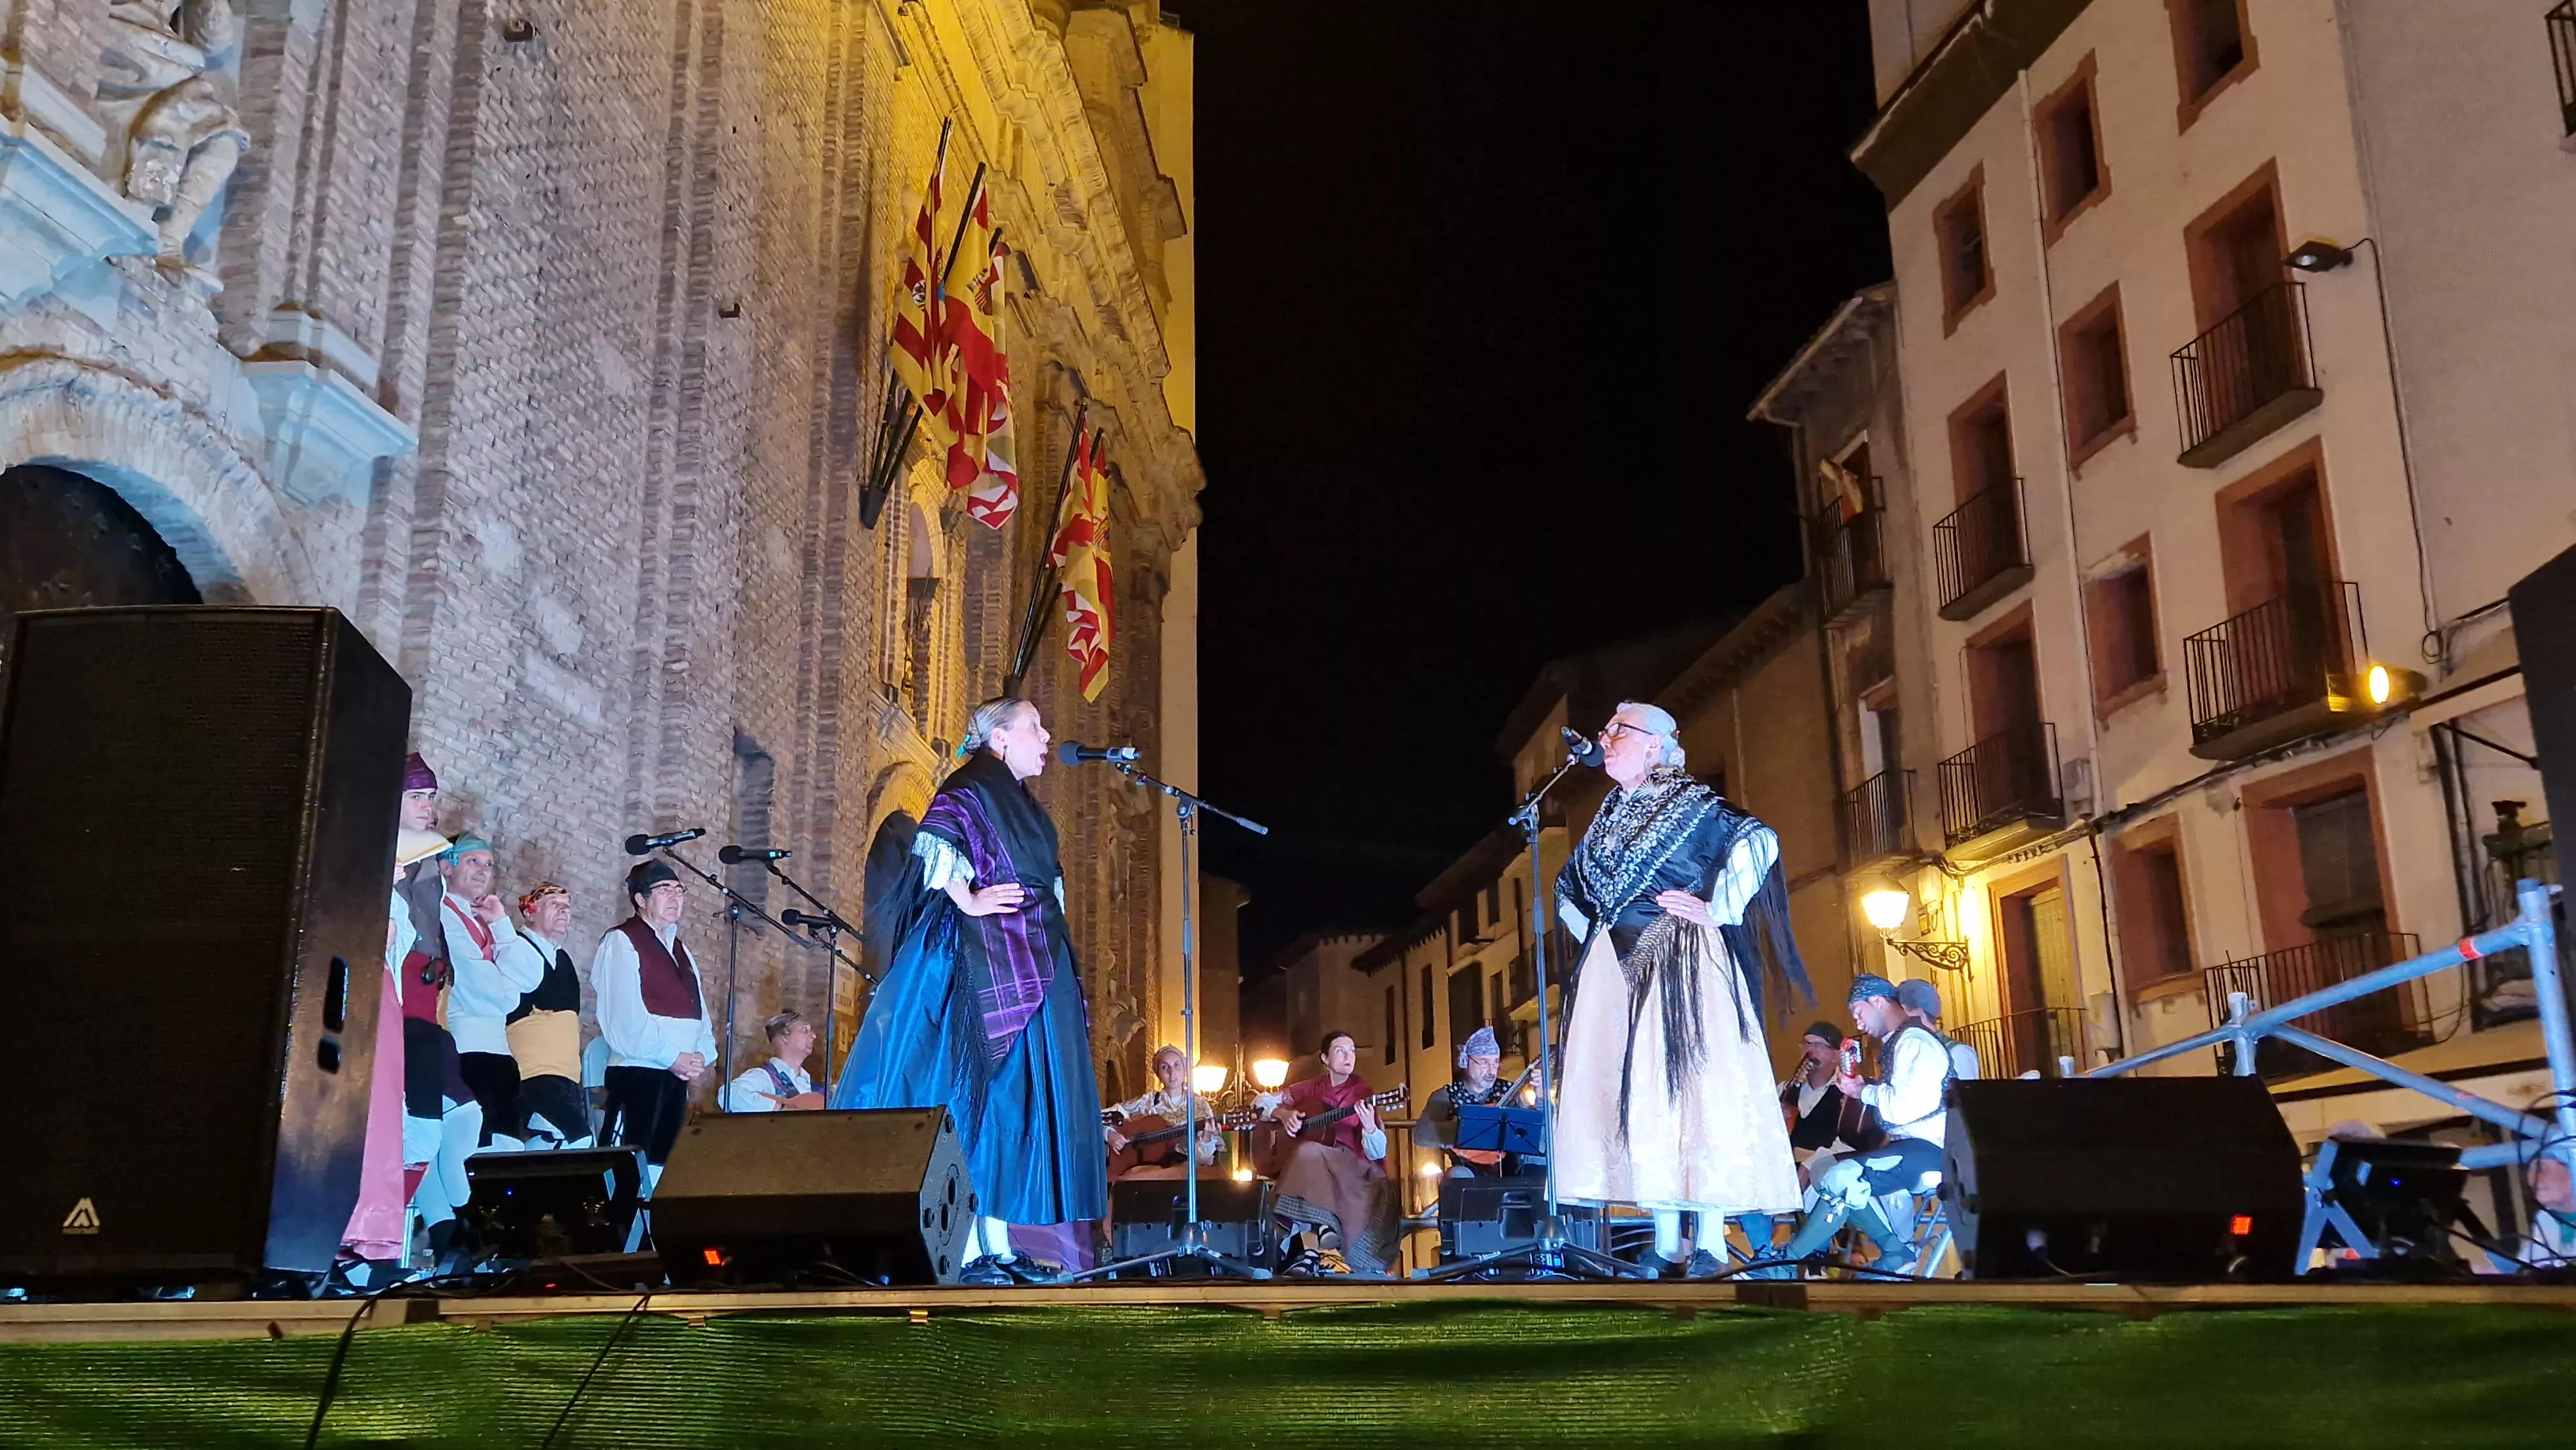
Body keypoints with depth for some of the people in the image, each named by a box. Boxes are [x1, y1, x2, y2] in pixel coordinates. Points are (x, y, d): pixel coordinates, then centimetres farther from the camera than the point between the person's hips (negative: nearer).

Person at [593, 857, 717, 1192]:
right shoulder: (621, 942, -5)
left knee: (662, 1172, 8)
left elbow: (698, 1011, 18)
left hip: (678, 1076, 8)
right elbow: (625, 1017, -14)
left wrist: (702, 1056, -1)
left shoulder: (679, 949, 21)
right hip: (638, 1074, -8)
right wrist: (673, 1057, -13)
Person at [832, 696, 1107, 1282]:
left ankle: (998, 1245, 10)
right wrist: (968, 902, -18)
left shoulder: (1022, 806, 22)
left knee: (1012, 1108, 7)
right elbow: (935, 844, -21)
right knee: (974, 1100, -9)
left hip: (1028, 974, 9)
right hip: (980, 966, -9)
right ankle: (970, 1250, -9)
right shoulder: (971, 788, -5)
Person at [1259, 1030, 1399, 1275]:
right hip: (1303, 1165, 2)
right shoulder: (1312, 1088, 7)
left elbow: (1376, 1154, -9)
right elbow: (1262, 1101, 14)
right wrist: (1282, 1113, -7)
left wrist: (1370, 1127, -31)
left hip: (1352, 1171, -2)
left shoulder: (1363, 1093, -1)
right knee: (1307, 1152, -32)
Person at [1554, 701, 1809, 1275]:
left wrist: (1719, 909, -16)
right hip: (1619, 970, 6)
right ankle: (1666, 1244, 4)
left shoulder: (1693, 803, -1)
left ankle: (1711, 1242, -8)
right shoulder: (1609, 818, 18)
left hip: (1684, 965, -6)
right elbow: (1568, 884, 31)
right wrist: (1592, 934, 18)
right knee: (1637, 1095, 1)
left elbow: (1759, 839, -14)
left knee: (1693, 1086, -9)